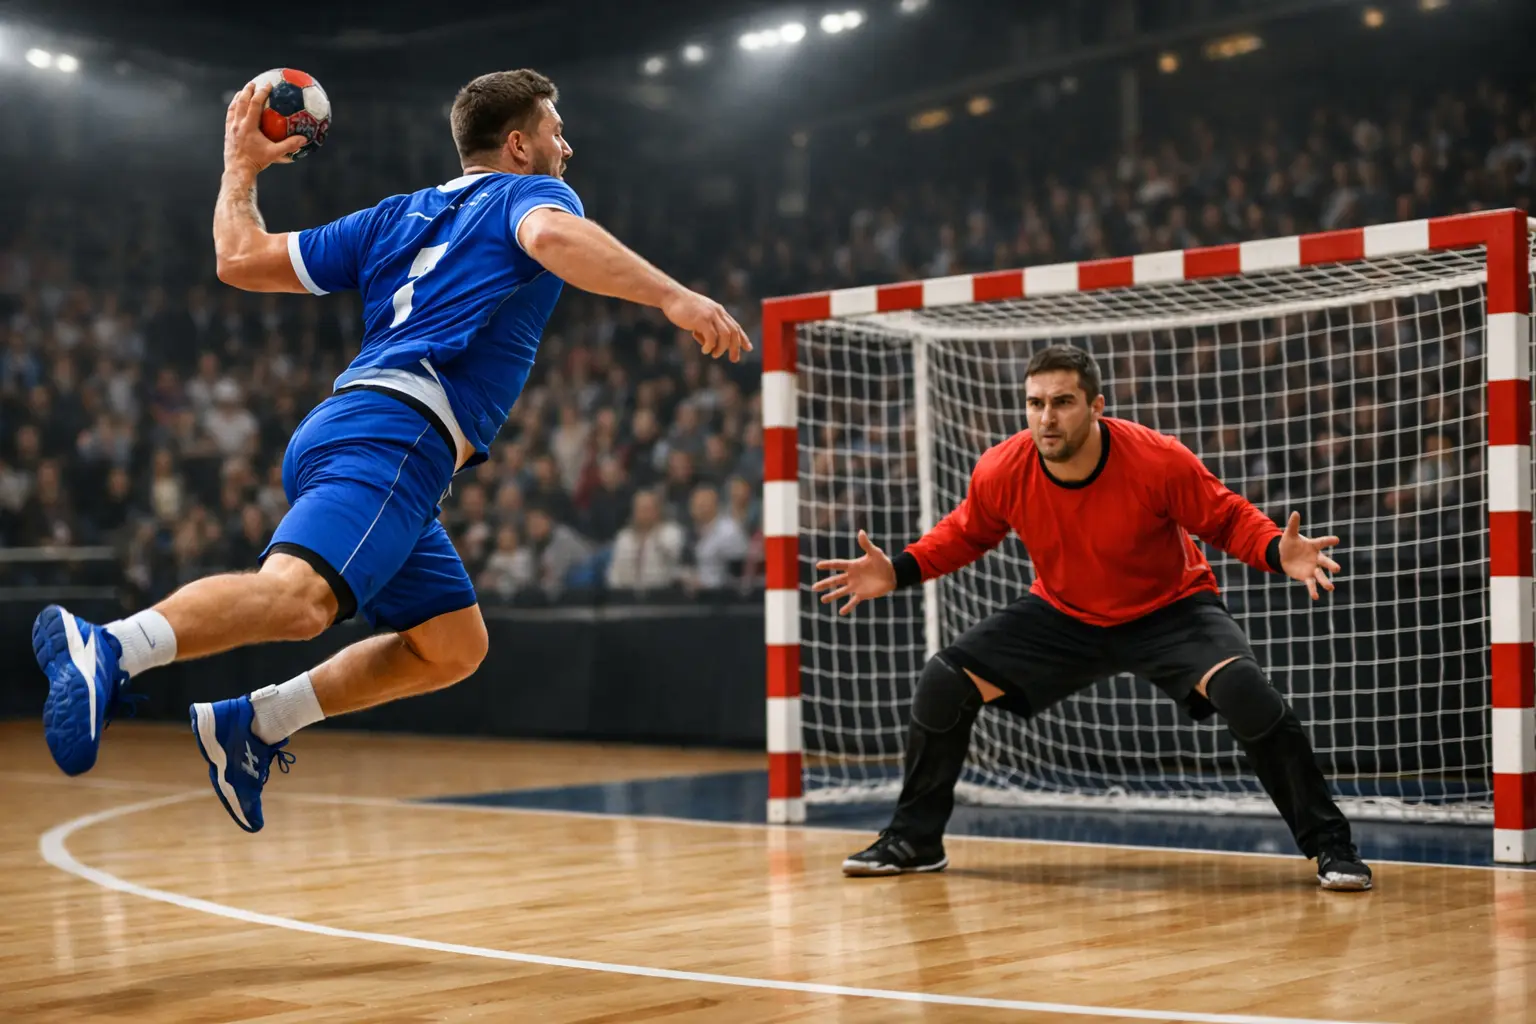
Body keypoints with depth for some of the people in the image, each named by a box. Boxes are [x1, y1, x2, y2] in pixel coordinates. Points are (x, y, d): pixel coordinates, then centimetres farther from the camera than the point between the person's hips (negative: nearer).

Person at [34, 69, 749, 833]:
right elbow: (552, 237, -16)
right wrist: (671, 296, -23)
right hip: (396, 431, -8)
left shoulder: (398, 216, 29)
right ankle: (109, 649, -49)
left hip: (334, 432, 8)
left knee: (454, 646, 14)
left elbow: (242, 259, 25)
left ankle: (250, 724, 10)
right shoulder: (528, 193, 11)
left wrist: (240, 167, 42)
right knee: (298, 596, -30)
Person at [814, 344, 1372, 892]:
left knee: (1243, 689, -30)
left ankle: (1329, 846, -11)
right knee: (944, 682, -9)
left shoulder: (1160, 462, -28)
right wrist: (898, 571, -11)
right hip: (1063, 615, 3)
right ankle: (914, 841, 13)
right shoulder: (1001, 472, -19)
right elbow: (965, 533, 2)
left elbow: (1229, 519, -14)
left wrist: (1280, 553, -34)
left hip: (1170, 609, -3)